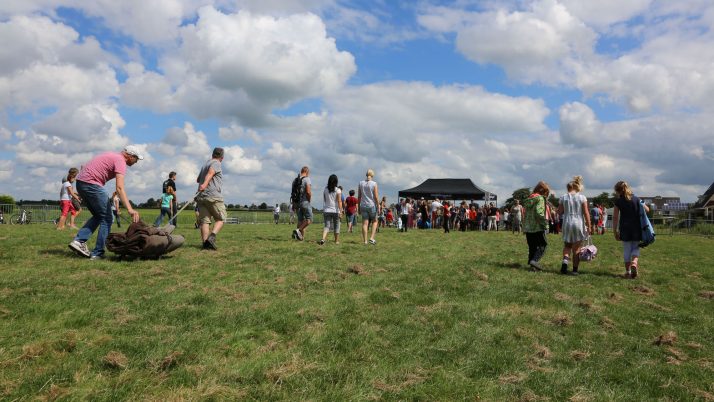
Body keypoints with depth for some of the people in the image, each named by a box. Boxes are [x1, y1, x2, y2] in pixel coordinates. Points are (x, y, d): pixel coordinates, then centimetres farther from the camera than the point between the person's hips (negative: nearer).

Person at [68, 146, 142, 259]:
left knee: (98, 216, 20)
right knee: (106, 219, -1)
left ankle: (78, 241, 8)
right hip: (91, 184, -9)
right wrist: (130, 209, -31)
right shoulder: (120, 161, -10)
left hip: (80, 182, 9)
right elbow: (119, 188, -22)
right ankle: (97, 253, 0)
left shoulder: (113, 156, 20)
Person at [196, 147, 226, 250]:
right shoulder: (216, 163, 1)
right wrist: (205, 183, -36)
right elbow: (210, 173, -21)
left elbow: (198, 180, 37)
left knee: (204, 220, 1)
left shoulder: (205, 164, 24)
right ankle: (212, 237, -17)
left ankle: (205, 242, -9)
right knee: (220, 219, 3)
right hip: (214, 196, -6)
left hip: (201, 196, 7)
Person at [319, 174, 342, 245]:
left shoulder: (325, 189, 3)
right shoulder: (338, 190, -8)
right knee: (336, 226, 12)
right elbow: (339, 202, -14)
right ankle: (337, 241, 22)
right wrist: (340, 212, -15)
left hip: (327, 210, 3)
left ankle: (323, 239, -21)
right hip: (335, 211, -2)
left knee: (327, 226, 1)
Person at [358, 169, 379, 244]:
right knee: (374, 221, 15)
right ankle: (372, 238, 2)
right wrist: (378, 207, -1)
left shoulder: (361, 183, 4)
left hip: (363, 205, 3)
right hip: (372, 205, -3)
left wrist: (359, 207, 12)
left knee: (365, 223, 3)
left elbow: (359, 197, 5)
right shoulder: (374, 184, -6)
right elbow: (376, 197, -9)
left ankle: (365, 241, 2)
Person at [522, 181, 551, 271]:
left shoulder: (529, 198, 12)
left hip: (528, 227, 8)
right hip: (538, 227, -8)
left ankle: (533, 265, 14)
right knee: (543, 245, 1)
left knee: (532, 246, 12)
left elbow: (525, 212, 13)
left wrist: (525, 225, 15)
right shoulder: (540, 198, -10)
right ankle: (535, 260, -14)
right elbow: (539, 213, -22)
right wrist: (545, 223, -14)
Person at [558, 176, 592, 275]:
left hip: (567, 223, 1)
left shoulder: (563, 197, 1)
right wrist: (589, 226, -1)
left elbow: (559, 212, 3)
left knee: (567, 245, 16)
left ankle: (565, 261, -8)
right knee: (576, 248, 7)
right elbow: (586, 213, -5)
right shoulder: (582, 197, -3)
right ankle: (575, 269, 12)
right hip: (578, 224, -1)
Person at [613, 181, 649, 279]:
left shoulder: (618, 201, -3)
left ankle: (628, 271, 9)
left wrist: (615, 231, 1)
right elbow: (647, 209, 10)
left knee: (626, 250, 7)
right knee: (636, 248, 10)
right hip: (637, 228, 2)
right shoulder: (636, 199, 5)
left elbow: (615, 217, -4)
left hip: (625, 229, -1)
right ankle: (634, 263, -18)